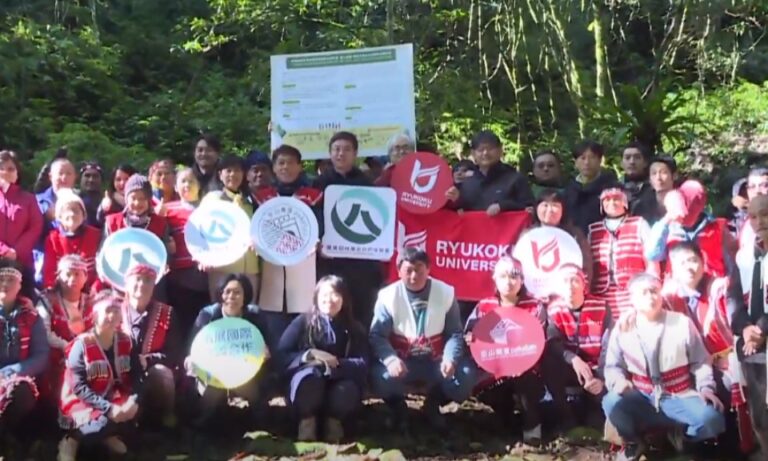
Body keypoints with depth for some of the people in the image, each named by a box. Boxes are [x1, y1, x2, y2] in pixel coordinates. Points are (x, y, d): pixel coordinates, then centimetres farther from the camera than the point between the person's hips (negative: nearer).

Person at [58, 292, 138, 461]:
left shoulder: (124, 341, 1)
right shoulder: (82, 345, -16)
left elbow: (127, 378, 2)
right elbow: (78, 387, -20)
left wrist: (131, 400, -20)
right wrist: (108, 408, -29)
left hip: (111, 398, 6)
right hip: (81, 401, -5)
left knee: (136, 408, -23)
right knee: (106, 422, -34)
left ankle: (110, 435, 5)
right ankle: (71, 439, -5)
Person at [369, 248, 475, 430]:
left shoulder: (446, 293, -5)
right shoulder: (388, 296, -10)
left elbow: (454, 333, -3)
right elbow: (377, 335, -14)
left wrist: (450, 359, -24)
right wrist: (391, 360, -34)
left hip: (435, 361, 2)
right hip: (402, 362, -2)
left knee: (465, 375, -25)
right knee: (381, 377, -33)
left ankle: (433, 405, 9)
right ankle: (398, 408, 5)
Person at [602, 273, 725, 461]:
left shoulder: (682, 323, -1)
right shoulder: (623, 328, -1)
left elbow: (700, 362, 8)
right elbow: (613, 366, 5)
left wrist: (705, 388, -9)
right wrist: (618, 381, -18)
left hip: (679, 399, 0)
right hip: (642, 400, 0)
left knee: (711, 419, -28)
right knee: (612, 402, -31)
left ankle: (680, 432, 8)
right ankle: (633, 442, 1)